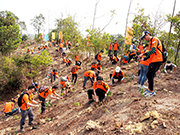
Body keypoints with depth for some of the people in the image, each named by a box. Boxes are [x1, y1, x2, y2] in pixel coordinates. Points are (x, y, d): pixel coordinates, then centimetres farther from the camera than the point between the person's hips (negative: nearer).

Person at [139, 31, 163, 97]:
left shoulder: (155, 39, -9)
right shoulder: (150, 42, 20)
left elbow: (153, 50, -23)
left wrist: (143, 54, -25)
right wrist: (144, 59, 10)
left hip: (156, 60, -10)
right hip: (152, 61, 10)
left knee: (150, 75, -10)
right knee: (149, 75, 12)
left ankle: (152, 92, -2)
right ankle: (149, 89, 23)